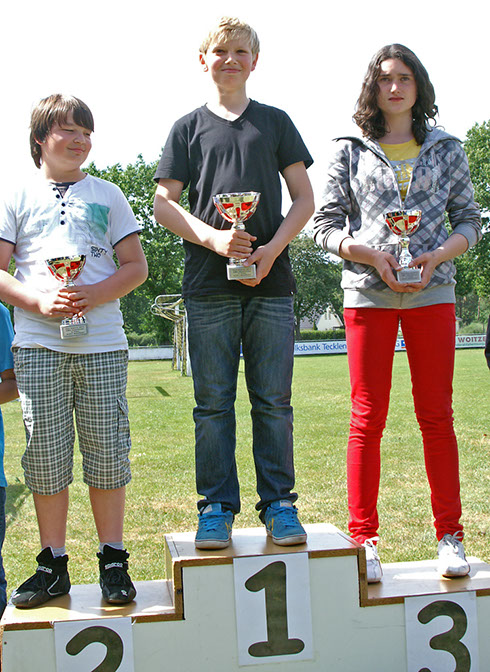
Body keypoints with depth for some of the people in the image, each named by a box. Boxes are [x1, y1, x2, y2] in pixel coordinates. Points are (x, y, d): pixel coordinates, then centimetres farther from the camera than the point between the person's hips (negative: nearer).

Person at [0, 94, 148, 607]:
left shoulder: (106, 195, 14)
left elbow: (136, 266, 9)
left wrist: (95, 295, -8)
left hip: (101, 343, 0)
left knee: (107, 452, 1)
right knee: (45, 454, 1)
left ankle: (113, 561, 13)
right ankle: (53, 564, 13)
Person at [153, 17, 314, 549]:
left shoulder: (275, 122, 14)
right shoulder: (189, 127, 12)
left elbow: (304, 198, 10)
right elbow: (163, 206, 7)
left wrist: (272, 249, -6)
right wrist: (212, 238, -10)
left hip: (270, 282, 0)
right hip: (208, 285, 0)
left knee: (273, 400, 1)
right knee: (213, 401, 1)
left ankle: (278, 503, 10)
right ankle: (216, 507, 9)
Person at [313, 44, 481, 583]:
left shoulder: (445, 149, 12)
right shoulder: (350, 151, 8)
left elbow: (470, 220, 11)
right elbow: (325, 225, 5)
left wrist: (437, 256, -8)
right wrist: (371, 255, -11)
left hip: (432, 291, 1)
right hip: (368, 292, -1)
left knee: (437, 415, 3)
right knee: (368, 419, 0)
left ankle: (450, 537, 11)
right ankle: (363, 539, 7)